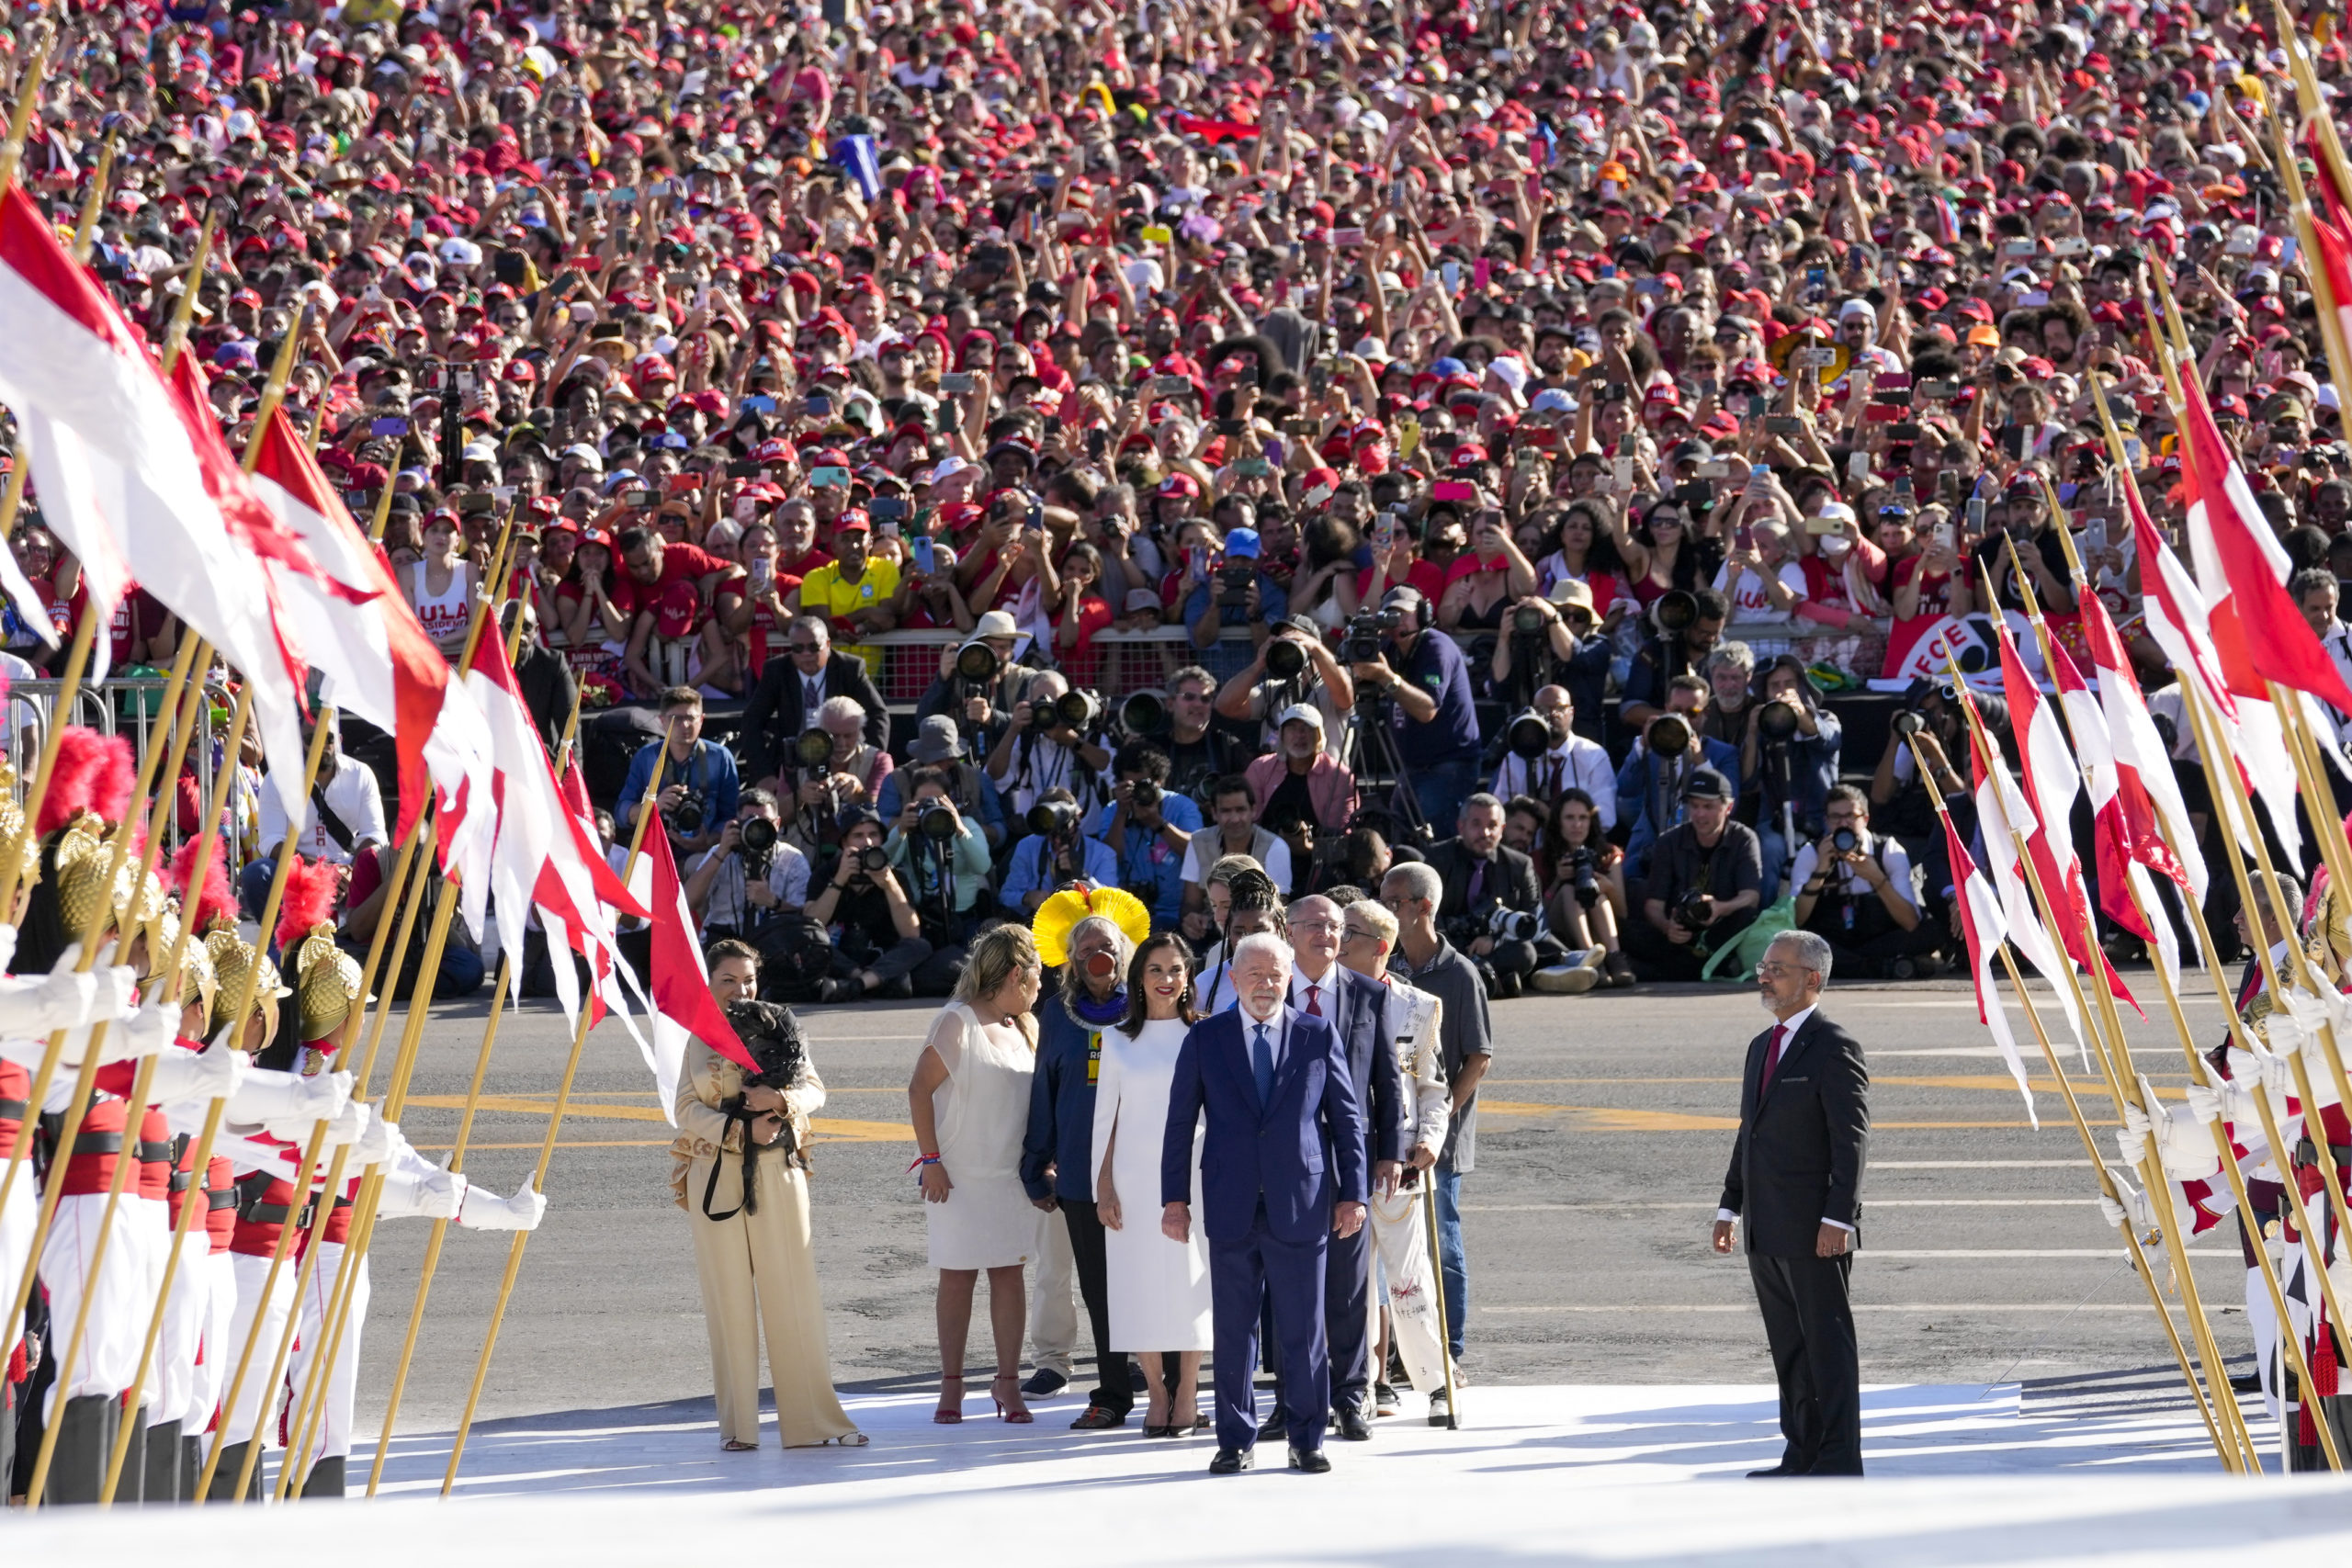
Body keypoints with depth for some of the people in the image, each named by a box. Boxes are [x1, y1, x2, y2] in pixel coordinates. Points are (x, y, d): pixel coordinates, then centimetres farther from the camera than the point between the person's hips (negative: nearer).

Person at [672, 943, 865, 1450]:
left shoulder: (780, 1025, 9)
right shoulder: (698, 1040, 9)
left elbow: (814, 1089, 4)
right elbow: (687, 1109, 1)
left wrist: (780, 1099, -17)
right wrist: (743, 1130, -13)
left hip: (777, 1174, 0)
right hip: (716, 1176, 0)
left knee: (793, 1294, -3)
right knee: (729, 1298, 0)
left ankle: (814, 1415, -1)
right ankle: (738, 1424, 3)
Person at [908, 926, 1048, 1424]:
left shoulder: (1023, 1028, 11)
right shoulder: (957, 1023, -9)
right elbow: (920, 1090, -11)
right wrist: (930, 1159, -15)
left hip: (1013, 1173, 5)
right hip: (959, 1175, -5)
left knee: (1009, 1271, 4)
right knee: (958, 1275, 1)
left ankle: (1008, 1382, 8)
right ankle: (951, 1385, 7)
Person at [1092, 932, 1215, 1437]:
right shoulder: (1119, 1040, 7)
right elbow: (1105, 1116, 7)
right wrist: (1104, 1186, 1)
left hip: (1191, 1174, -1)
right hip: (1135, 1177, 1)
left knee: (1190, 1281, -2)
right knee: (1141, 1284, 0)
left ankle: (1187, 1395, 4)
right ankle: (1156, 1393, 9)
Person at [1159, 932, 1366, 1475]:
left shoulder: (1319, 1037, 5)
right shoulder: (1205, 1038, 6)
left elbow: (1347, 1119, 7)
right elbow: (1180, 1123, 8)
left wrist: (1352, 1193, 2)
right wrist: (1175, 1198, 3)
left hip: (1301, 1205, -1)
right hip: (1231, 1207, 1)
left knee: (1303, 1329, 3)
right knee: (1233, 1329, 4)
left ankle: (1306, 1439, 12)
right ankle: (1236, 1440, 12)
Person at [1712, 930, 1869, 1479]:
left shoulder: (1835, 1049, -10)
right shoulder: (1762, 1047, 17)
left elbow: (1852, 1140, -14)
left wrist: (1837, 1219, -20)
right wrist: (1731, 1206, 17)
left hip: (1814, 1233, -9)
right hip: (1766, 1231, 9)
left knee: (1828, 1346, -3)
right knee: (1788, 1349, 12)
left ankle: (1838, 1461, 0)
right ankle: (1802, 1455, 18)